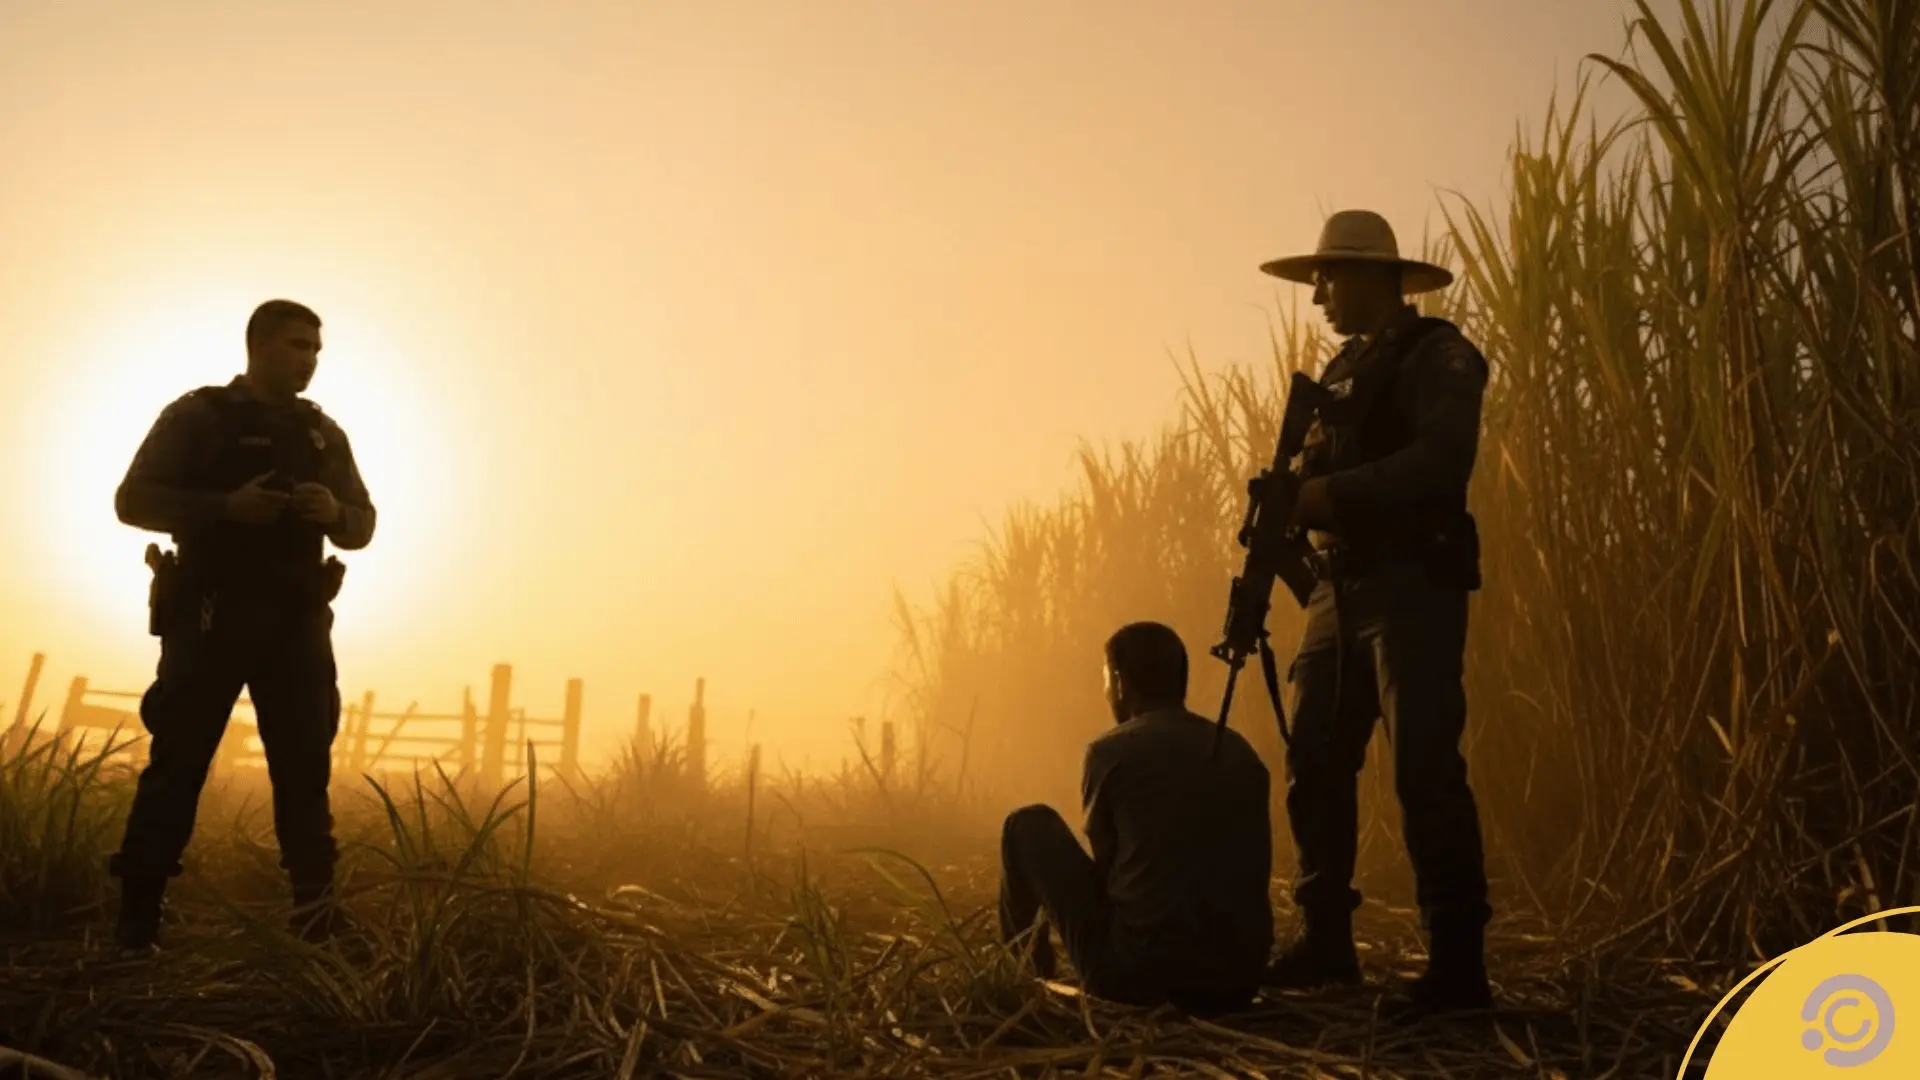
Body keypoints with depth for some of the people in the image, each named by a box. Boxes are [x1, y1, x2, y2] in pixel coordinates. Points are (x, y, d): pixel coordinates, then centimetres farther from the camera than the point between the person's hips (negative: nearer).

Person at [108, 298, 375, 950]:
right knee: (178, 763, -4)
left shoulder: (324, 433, 15)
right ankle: (135, 926, 1)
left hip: (297, 620, 4)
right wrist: (227, 507, -18)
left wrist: (335, 514, -9)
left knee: (306, 766, 0)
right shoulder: (199, 416, 3)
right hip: (213, 614, -4)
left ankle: (318, 919, 4)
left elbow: (362, 524, 15)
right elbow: (134, 500, -3)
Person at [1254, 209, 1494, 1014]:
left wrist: (1330, 493, -24)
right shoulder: (1341, 369, 20)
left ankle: (1458, 967, -1)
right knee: (1314, 765, 7)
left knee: (1425, 774, -9)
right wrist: (1289, 499, -2)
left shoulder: (1438, 356, -4)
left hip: (1413, 586, -8)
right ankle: (1325, 942, 18)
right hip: (1341, 590, 8)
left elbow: (1441, 460, -20)